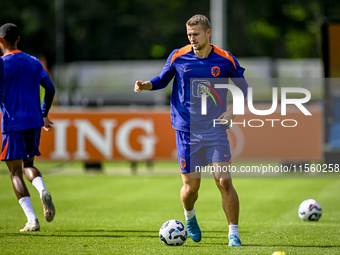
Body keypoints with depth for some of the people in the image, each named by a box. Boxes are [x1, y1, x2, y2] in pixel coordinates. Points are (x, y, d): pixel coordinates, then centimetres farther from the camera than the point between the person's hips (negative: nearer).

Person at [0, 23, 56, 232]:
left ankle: (32, 220, -11)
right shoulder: (34, 62, 11)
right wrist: (44, 114, 22)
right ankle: (43, 191, -13)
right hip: (34, 122, 5)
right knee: (28, 164, 20)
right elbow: (50, 89, 11)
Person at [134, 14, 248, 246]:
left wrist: (233, 110, -4)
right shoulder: (178, 57, -1)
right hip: (187, 131, 0)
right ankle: (189, 216, 36)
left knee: (224, 182, -10)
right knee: (191, 186, 2)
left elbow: (243, 86, 11)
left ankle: (234, 234, 0)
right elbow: (163, 80, 14)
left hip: (216, 130, 0)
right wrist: (146, 85, -6)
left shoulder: (225, 60, -2)